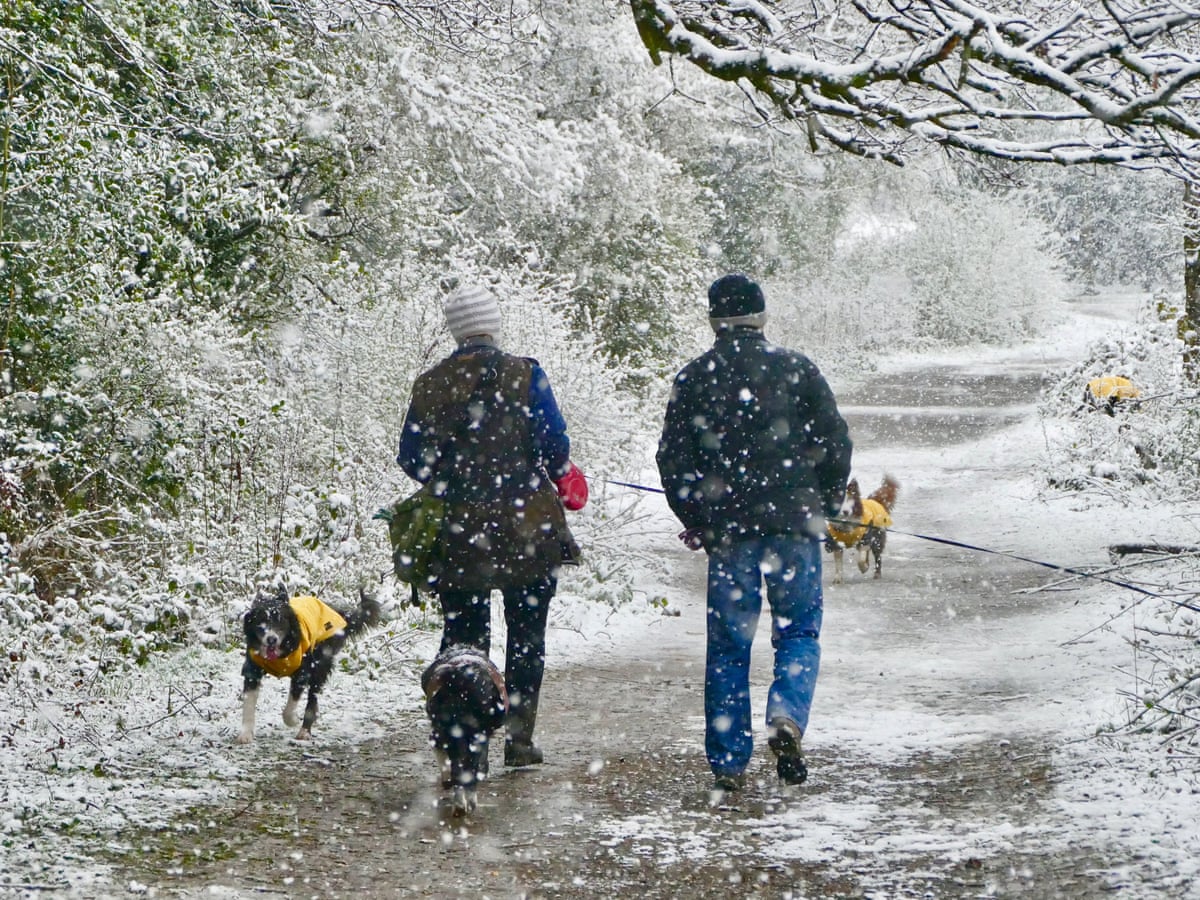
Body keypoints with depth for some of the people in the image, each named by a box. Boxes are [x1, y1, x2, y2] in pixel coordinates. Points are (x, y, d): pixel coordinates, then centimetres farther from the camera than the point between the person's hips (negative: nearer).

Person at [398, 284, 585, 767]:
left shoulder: (430, 386, 0)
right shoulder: (524, 376, -9)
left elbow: (411, 460, 5)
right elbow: (553, 446, -10)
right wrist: (563, 475, 11)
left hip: (458, 533, 2)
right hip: (527, 529, -2)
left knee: (463, 636, 11)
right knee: (526, 635, 10)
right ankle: (519, 737, 9)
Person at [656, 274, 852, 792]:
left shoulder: (693, 379, 4)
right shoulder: (796, 369, 2)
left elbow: (673, 458, 4)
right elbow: (835, 442, 3)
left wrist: (696, 522, 15)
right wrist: (825, 507, 16)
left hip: (727, 530, 1)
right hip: (794, 523, -1)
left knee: (728, 643, 7)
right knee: (799, 631, 9)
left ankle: (728, 762, 7)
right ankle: (786, 716, -17)